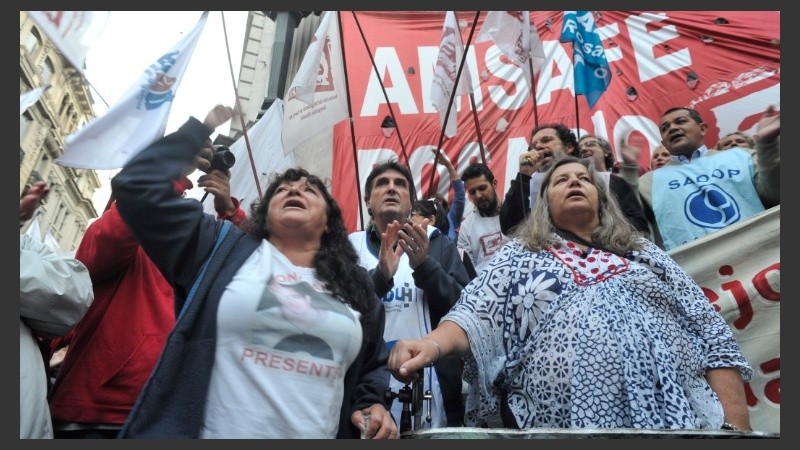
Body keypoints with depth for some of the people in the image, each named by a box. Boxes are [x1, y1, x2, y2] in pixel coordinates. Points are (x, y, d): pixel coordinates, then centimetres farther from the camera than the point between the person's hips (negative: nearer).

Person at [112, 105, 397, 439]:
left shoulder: (357, 288, 10)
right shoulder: (221, 249, 3)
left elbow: (373, 365, 21)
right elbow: (137, 186, 0)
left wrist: (373, 405, 1)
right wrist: (201, 130, 7)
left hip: (315, 436, 3)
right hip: (216, 432, -2)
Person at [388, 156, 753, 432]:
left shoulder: (645, 253, 18)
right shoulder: (519, 255, 13)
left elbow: (712, 338, 12)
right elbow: (473, 315, -2)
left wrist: (735, 427, 0)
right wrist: (432, 343, -24)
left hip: (682, 423, 2)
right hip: (562, 423, -2)